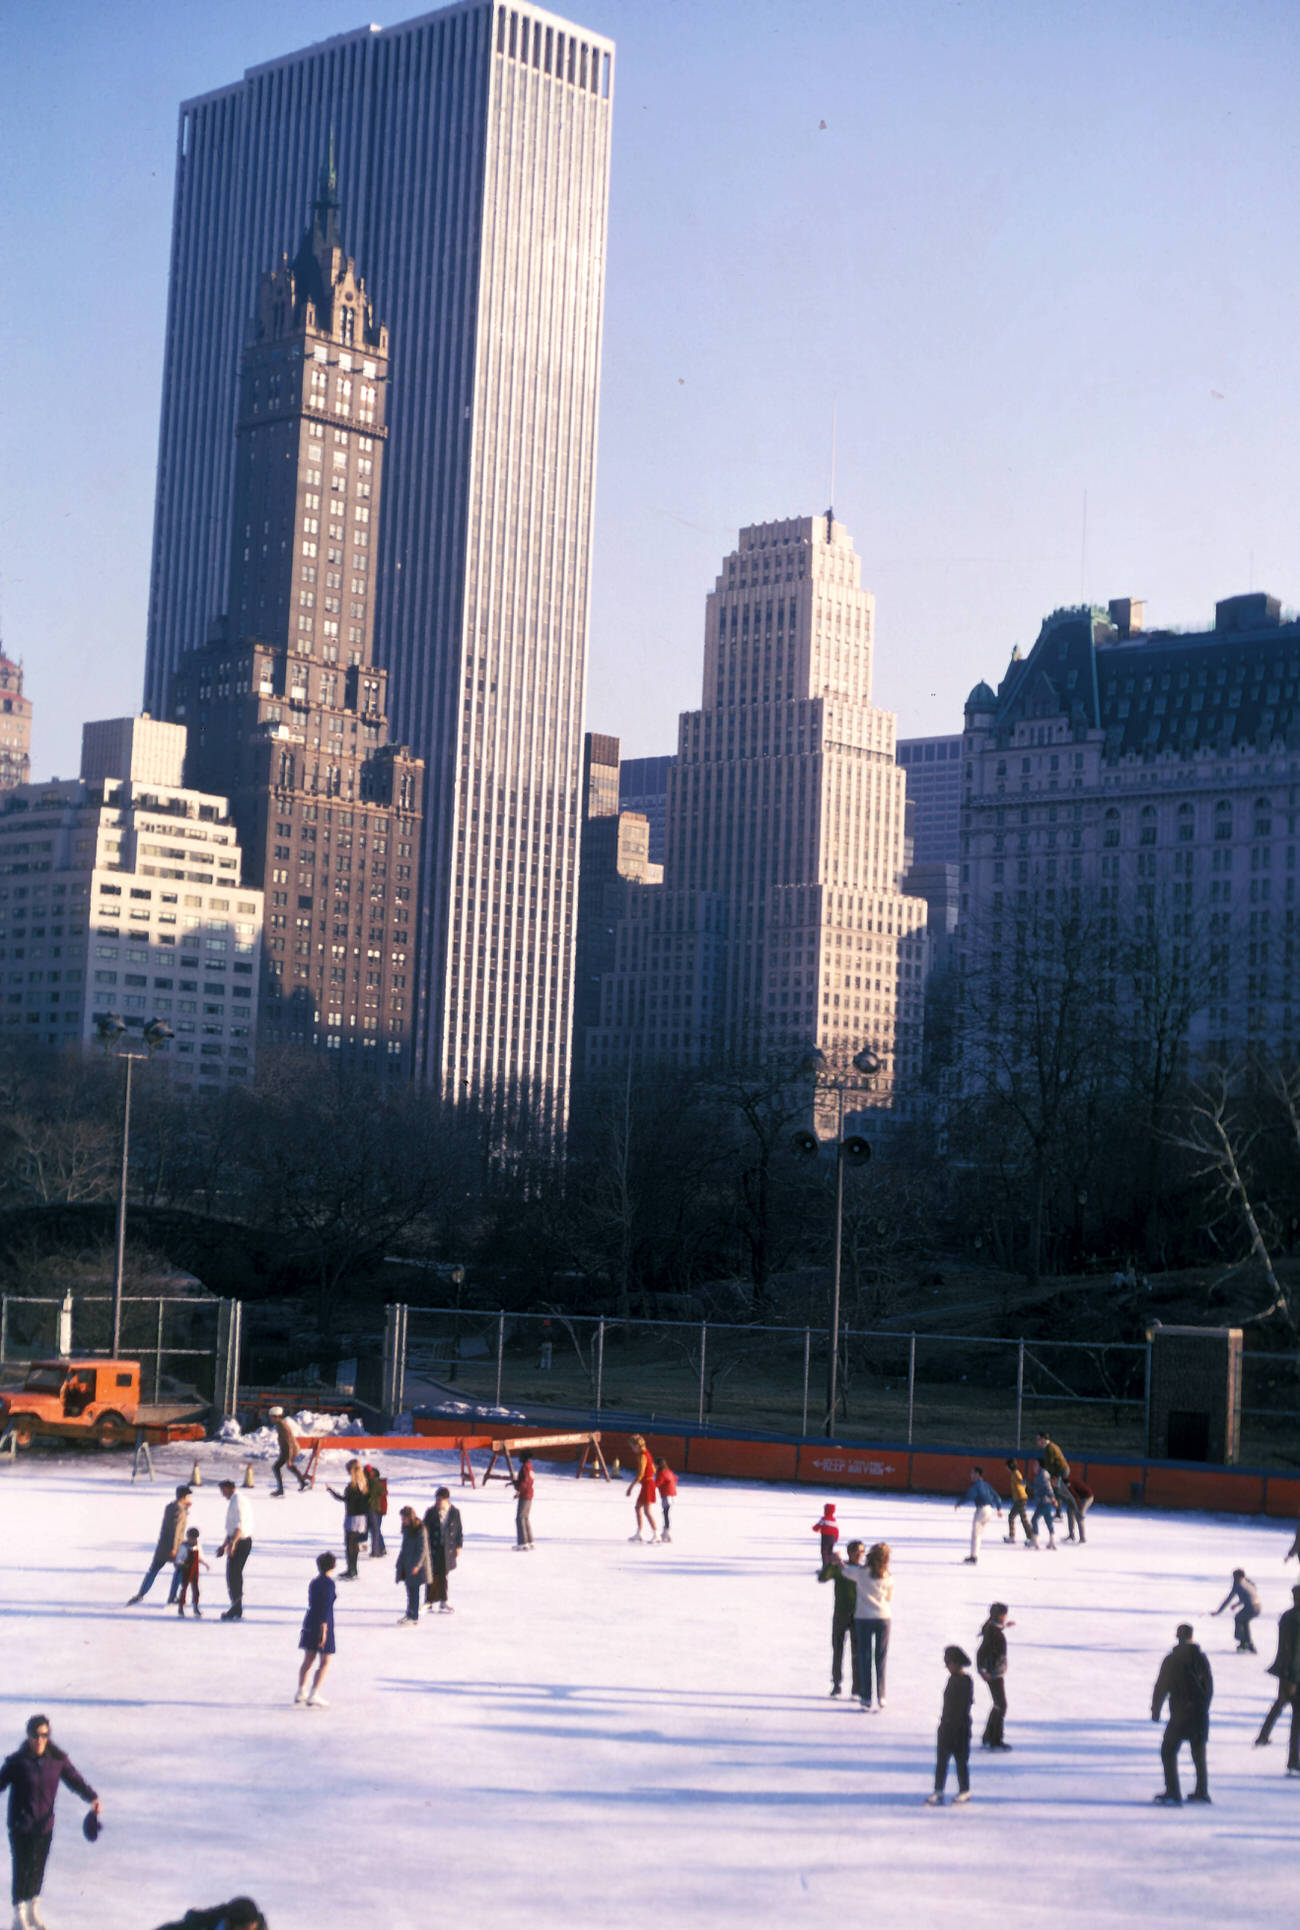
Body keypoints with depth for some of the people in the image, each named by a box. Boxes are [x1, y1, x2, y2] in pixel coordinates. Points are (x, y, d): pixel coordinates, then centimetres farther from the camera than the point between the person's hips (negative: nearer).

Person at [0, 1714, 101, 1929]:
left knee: (38, 1868, 15)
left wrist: (93, 1798, -20)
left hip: (45, 1824, 3)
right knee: (22, 1869, -1)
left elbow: (75, 1780, -5)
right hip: (21, 1826, -3)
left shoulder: (57, 1758, -4)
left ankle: (33, 1911, 34)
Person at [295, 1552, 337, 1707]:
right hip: (323, 1624, -7)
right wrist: (324, 1629, -21)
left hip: (309, 1621, 7)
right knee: (324, 1663, -2)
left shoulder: (313, 1581, 8)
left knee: (308, 1660, 16)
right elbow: (326, 1607, -20)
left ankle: (301, 1692, 22)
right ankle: (313, 1697, -8)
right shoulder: (329, 1583, -14)